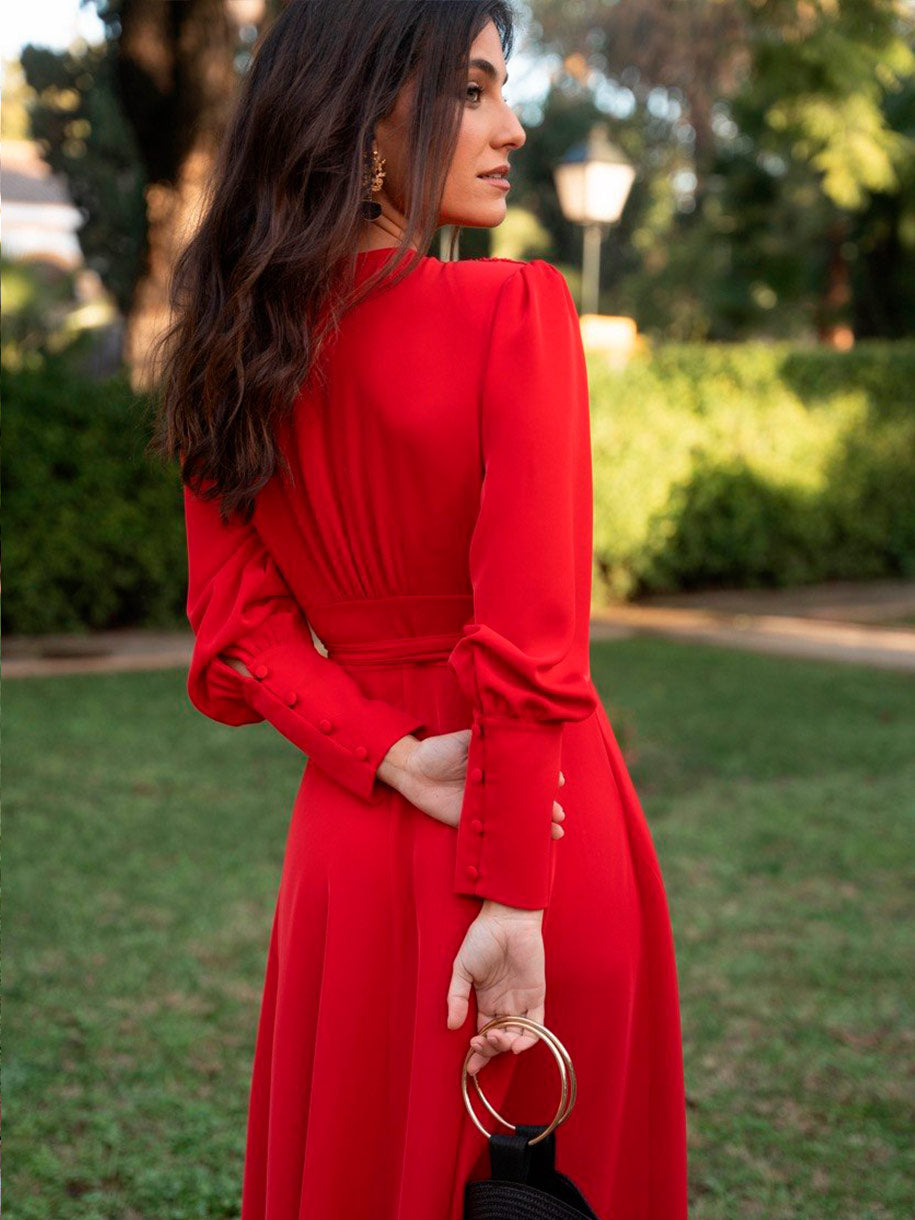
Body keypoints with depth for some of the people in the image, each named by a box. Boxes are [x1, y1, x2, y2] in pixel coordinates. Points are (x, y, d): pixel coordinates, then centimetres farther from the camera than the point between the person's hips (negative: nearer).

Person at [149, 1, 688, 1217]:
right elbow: (533, 640, -21)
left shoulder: (241, 343, 1)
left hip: (345, 832, 6)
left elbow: (238, 628, -1)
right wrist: (514, 897, -19)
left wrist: (394, 756, -8)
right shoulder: (516, 313, -17)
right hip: (540, 819, -5)